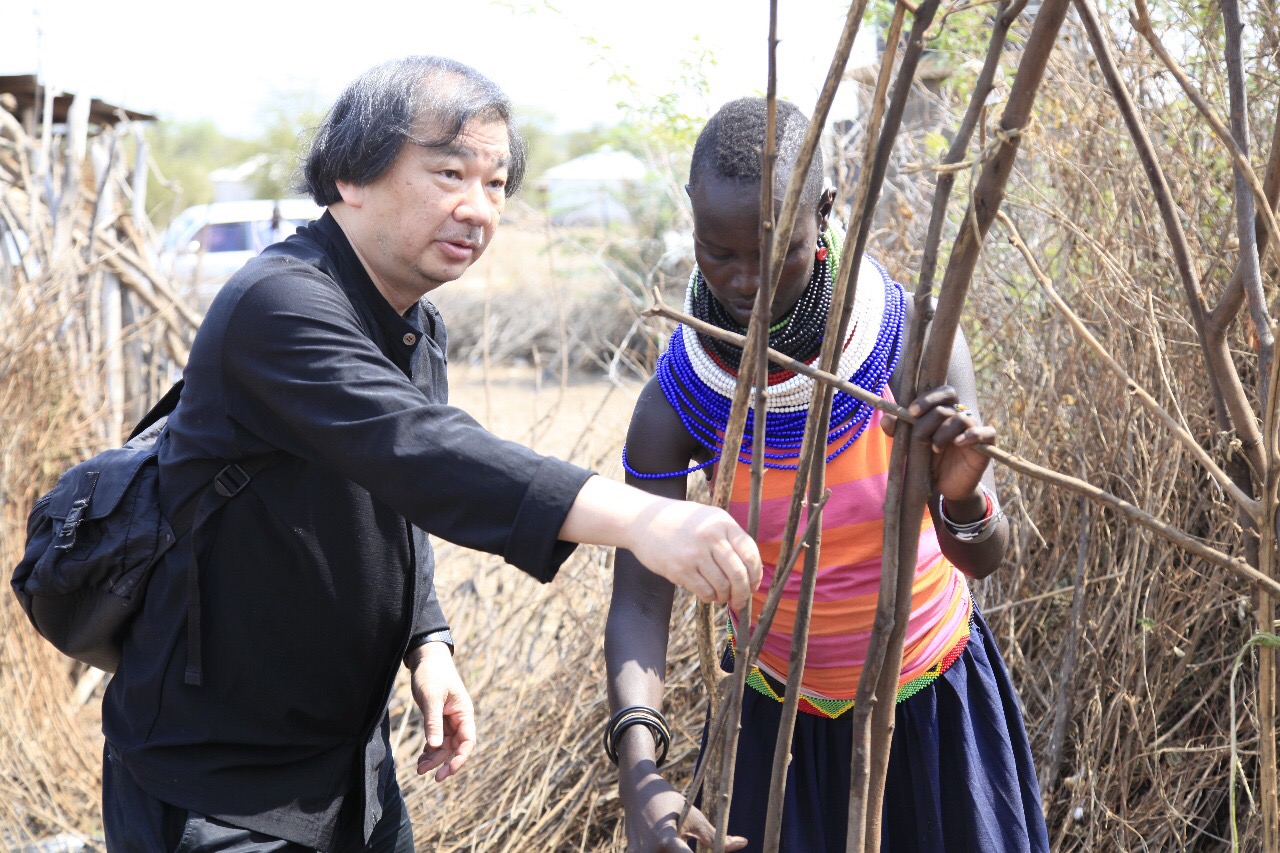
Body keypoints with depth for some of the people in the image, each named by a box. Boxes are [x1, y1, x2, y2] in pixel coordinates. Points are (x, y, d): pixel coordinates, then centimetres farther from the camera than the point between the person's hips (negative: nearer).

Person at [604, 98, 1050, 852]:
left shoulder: (913, 343, -22)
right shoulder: (677, 401, -20)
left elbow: (985, 557, -22)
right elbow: (640, 599, -23)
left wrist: (961, 495, -46)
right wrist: (639, 773, -40)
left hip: (933, 703, 0)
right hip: (779, 715, 0)